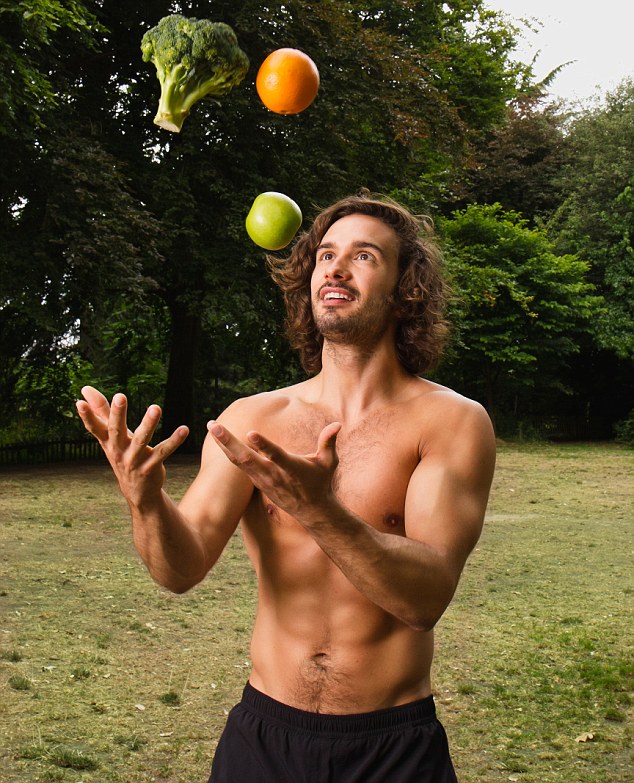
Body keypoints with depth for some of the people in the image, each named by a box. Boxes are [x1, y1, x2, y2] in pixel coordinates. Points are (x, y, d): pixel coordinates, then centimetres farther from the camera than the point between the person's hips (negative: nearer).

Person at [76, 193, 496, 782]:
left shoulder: (452, 422, -10)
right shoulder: (251, 420, -3)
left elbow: (427, 597, -22)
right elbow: (182, 569, -13)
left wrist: (318, 510, -37)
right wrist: (145, 497, -33)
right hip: (263, 733, 3)